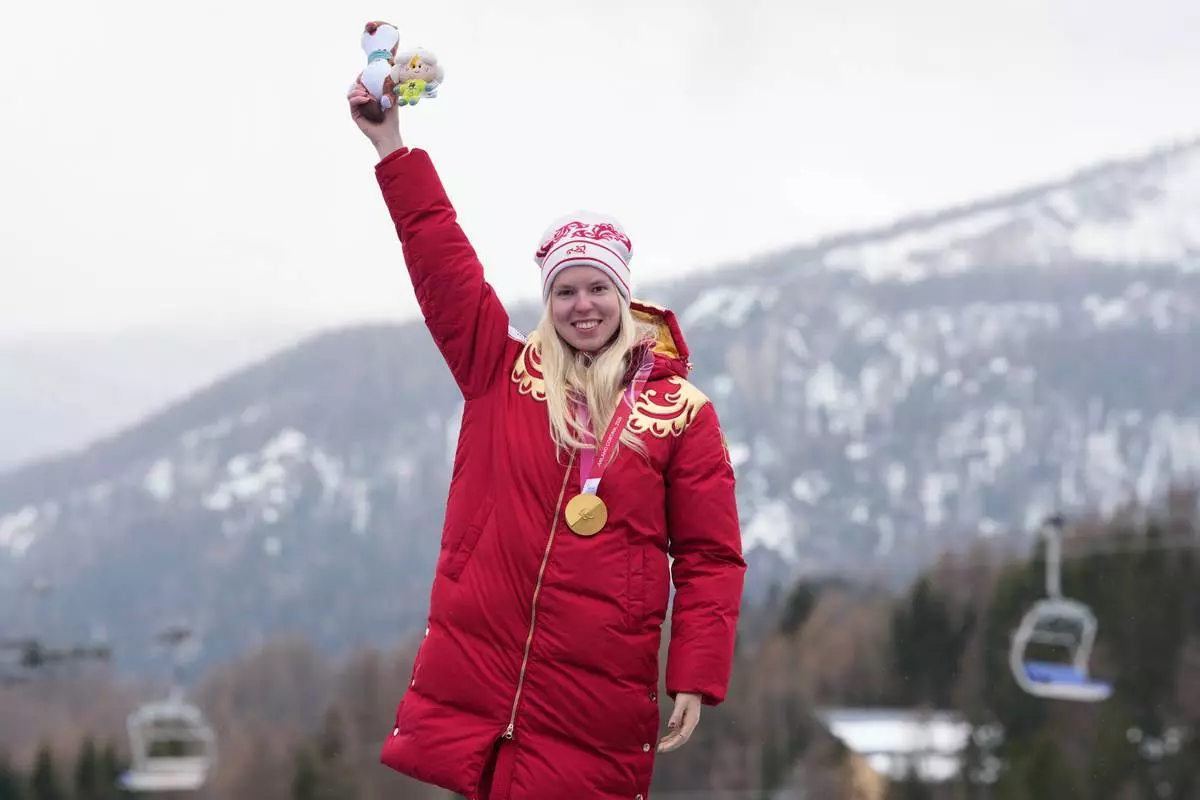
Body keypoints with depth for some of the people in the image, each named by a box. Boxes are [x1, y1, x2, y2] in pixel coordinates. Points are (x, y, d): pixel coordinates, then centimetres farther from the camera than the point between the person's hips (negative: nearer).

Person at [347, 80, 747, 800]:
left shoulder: (682, 412, 3)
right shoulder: (502, 374, 8)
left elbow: (711, 558, 2)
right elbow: (440, 259, 3)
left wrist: (697, 680, -5)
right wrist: (392, 147, -3)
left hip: (598, 702, -2)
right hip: (469, 680, 2)